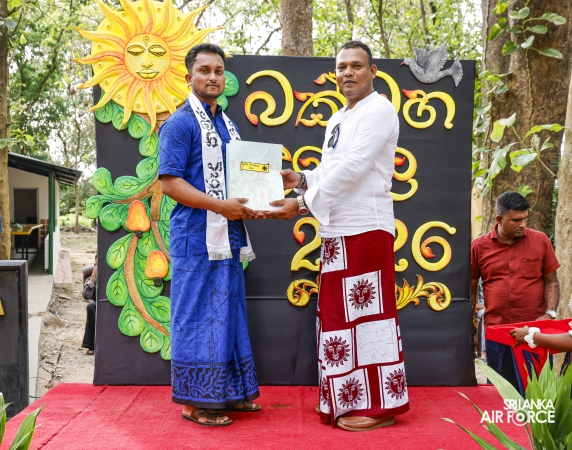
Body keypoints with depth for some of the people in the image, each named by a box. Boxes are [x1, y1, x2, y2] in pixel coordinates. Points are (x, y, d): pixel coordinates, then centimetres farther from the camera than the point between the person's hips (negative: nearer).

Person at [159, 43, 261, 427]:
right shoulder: (180, 124, -7)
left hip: (228, 235, 8)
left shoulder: (228, 125, 17)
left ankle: (229, 391, 26)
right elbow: (170, 182, -15)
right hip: (197, 237, -8)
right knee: (198, 316, -2)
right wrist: (221, 206, -21)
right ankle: (196, 400, 9)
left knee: (229, 313, 14)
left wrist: (248, 205, 3)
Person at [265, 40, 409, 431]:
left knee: (368, 313, -4)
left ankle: (379, 405, 6)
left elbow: (352, 169, -17)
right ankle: (352, 399, 23)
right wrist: (300, 179, 6)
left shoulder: (379, 110, -7)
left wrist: (302, 203, -16)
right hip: (337, 230, 9)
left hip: (366, 227, -9)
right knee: (341, 315, 12)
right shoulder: (337, 120, 21)